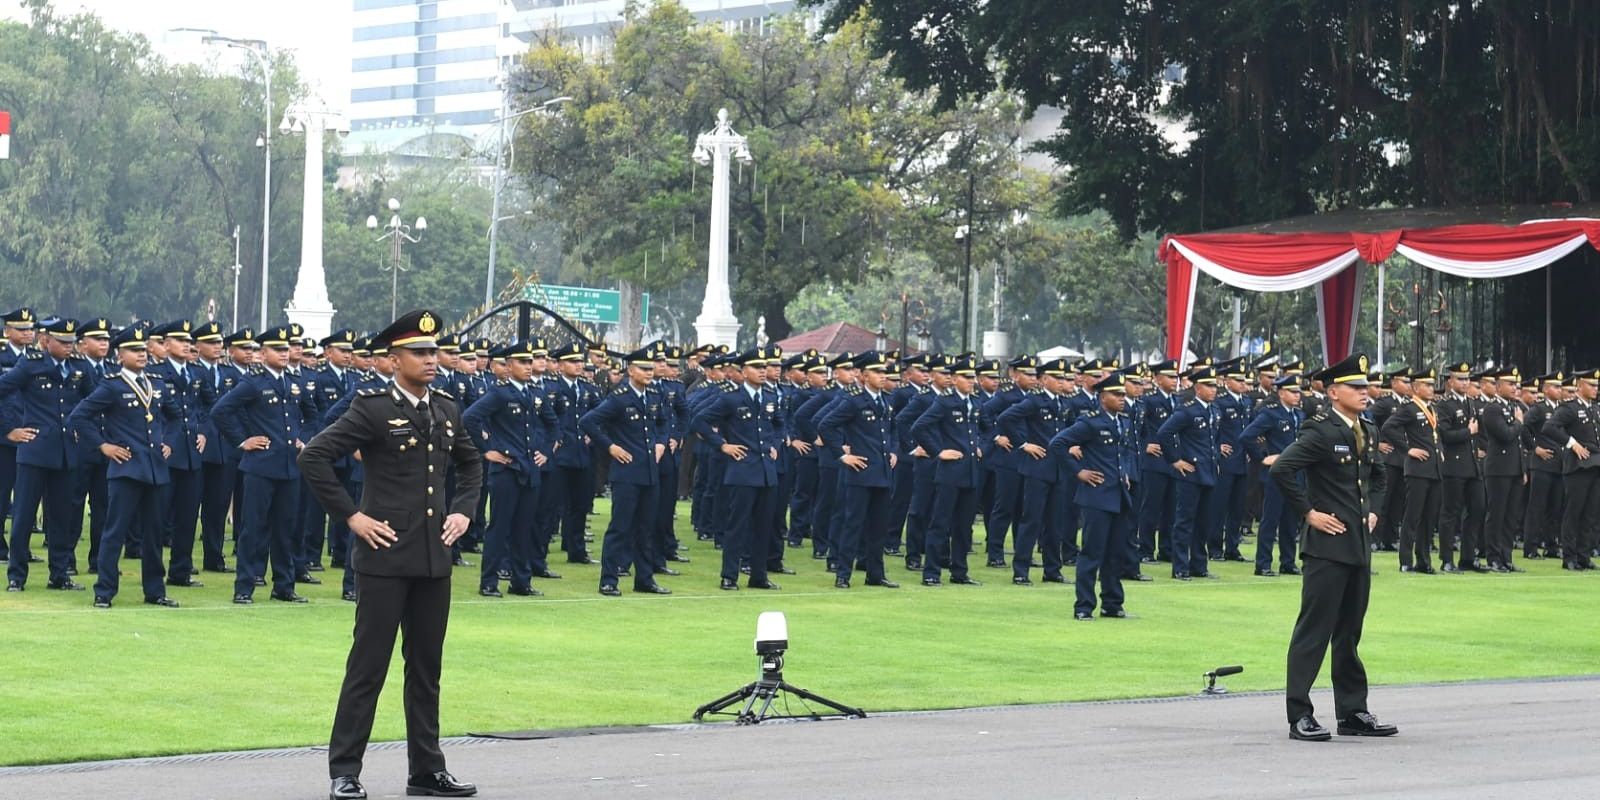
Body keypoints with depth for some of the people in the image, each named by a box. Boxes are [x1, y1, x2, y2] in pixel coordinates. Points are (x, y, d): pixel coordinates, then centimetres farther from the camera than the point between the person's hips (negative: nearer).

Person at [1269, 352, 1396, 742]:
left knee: (1350, 630, 14)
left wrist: (1373, 510, 15)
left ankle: (1353, 713, 20)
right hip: (1328, 543, -8)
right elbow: (1281, 470, -23)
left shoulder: (1368, 432, 12)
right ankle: (1300, 715, -4)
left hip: (1359, 545, 8)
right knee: (1314, 629, -6)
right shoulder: (1321, 431, -13)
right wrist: (1308, 512, -17)